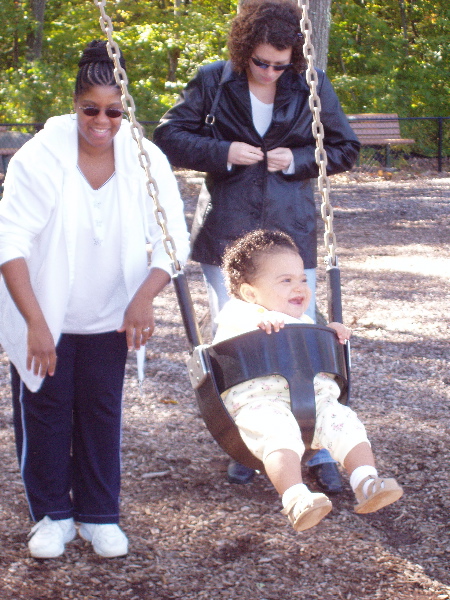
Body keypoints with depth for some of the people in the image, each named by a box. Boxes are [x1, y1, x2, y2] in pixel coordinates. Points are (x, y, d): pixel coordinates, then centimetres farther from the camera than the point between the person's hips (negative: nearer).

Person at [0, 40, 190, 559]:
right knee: (45, 412, 5)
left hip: (108, 318, 2)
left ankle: (99, 515, 21)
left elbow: (172, 240, -8)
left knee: (102, 413, 7)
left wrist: (144, 297, -26)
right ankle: (52, 513, 21)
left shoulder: (146, 160, -11)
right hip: (42, 318, -2)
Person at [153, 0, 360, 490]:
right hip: (226, 236, 0)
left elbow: (346, 149, 6)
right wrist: (222, 153, -16)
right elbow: (169, 136, 0)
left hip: (291, 235, 0)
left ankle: (319, 452, 11)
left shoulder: (312, 87, -1)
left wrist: (297, 160, -11)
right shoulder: (213, 83, -3)